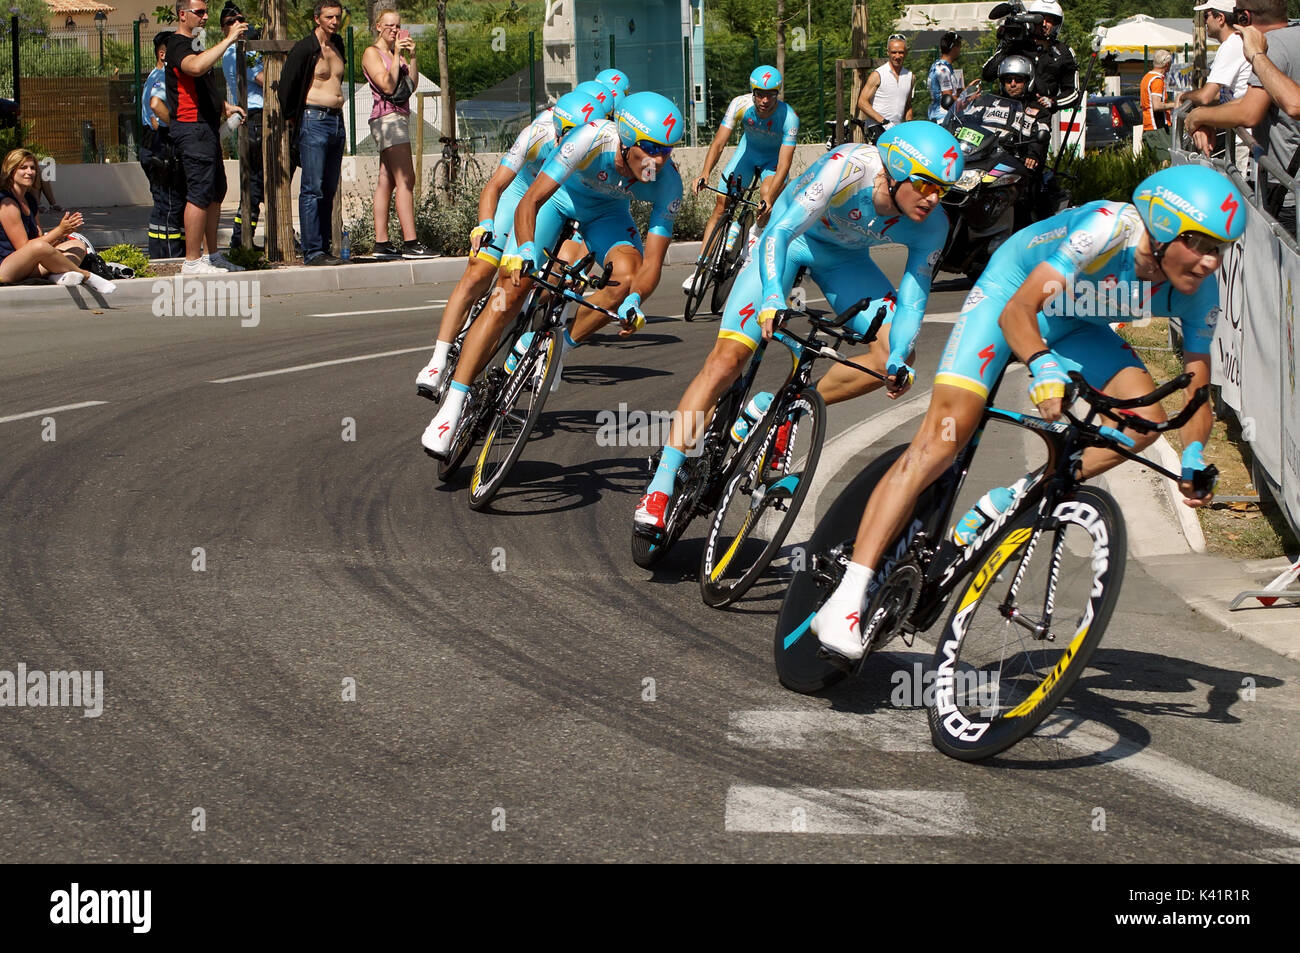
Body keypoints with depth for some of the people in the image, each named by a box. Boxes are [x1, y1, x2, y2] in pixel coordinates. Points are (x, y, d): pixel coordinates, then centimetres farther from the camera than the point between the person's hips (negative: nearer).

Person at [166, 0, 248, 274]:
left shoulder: (194, 44, 22)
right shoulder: (178, 44, -11)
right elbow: (196, 67, -34)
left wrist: (224, 106, 23)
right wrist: (228, 40, -32)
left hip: (206, 126, 11)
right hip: (192, 127, -11)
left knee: (216, 192, 12)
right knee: (201, 193, -12)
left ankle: (212, 255, 19)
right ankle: (192, 261, -10)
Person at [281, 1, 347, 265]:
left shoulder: (338, 47, 15)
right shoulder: (303, 49, -7)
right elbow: (286, 85, -6)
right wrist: (293, 118, 1)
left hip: (337, 121, 7)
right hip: (314, 121, -7)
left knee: (329, 190, 7)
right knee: (312, 189, -9)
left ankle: (323, 247, 11)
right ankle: (312, 251, -10)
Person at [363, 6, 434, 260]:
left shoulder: (395, 54, 20)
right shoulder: (372, 53, -4)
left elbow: (411, 85, 10)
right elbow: (387, 86, -15)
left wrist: (411, 56, 2)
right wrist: (397, 55, -14)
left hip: (399, 118, 9)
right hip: (387, 117, -9)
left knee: (386, 181, 6)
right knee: (406, 179, -15)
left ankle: (381, 243, 6)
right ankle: (410, 243, -20)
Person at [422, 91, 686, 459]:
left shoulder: (668, 182, -28)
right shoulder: (593, 139, -38)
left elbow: (652, 263, -26)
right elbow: (529, 202, -38)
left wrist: (633, 301, -45)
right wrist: (525, 250, -55)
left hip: (607, 211, 3)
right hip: (559, 195, -3)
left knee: (625, 276, -29)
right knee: (512, 290, -18)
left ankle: (560, 347, -4)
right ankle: (452, 404, -15)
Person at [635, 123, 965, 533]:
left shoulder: (931, 225, -23)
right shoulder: (851, 166, -36)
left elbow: (913, 299, -16)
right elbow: (780, 233, -38)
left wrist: (899, 360, -33)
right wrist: (772, 300, -53)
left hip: (843, 257, 5)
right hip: (789, 237, -4)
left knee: (895, 356, -14)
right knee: (728, 357, -16)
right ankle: (661, 486, -14)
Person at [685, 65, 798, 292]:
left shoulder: (789, 118, -32)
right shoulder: (740, 105, -27)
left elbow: (784, 164, -35)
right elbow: (719, 142, -28)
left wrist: (769, 199, -47)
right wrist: (705, 173, -44)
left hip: (774, 157, -2)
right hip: (748, 150, 2)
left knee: (767, 198, -30)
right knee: (721, 205, -7)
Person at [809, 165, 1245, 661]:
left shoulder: (1199, 289, -19)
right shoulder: (1110, 228, -36)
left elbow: (1198, 384, -12)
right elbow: (1016, 312, -40)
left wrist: (1194, 455, -28)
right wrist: (1044, 369, -56)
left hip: (1073, 325, 6)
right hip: (1009, 295, -6)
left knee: (1145, 419, -17)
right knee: (941, 438, -20)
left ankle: (1003, 505, -6)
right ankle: (846, 599, -24)